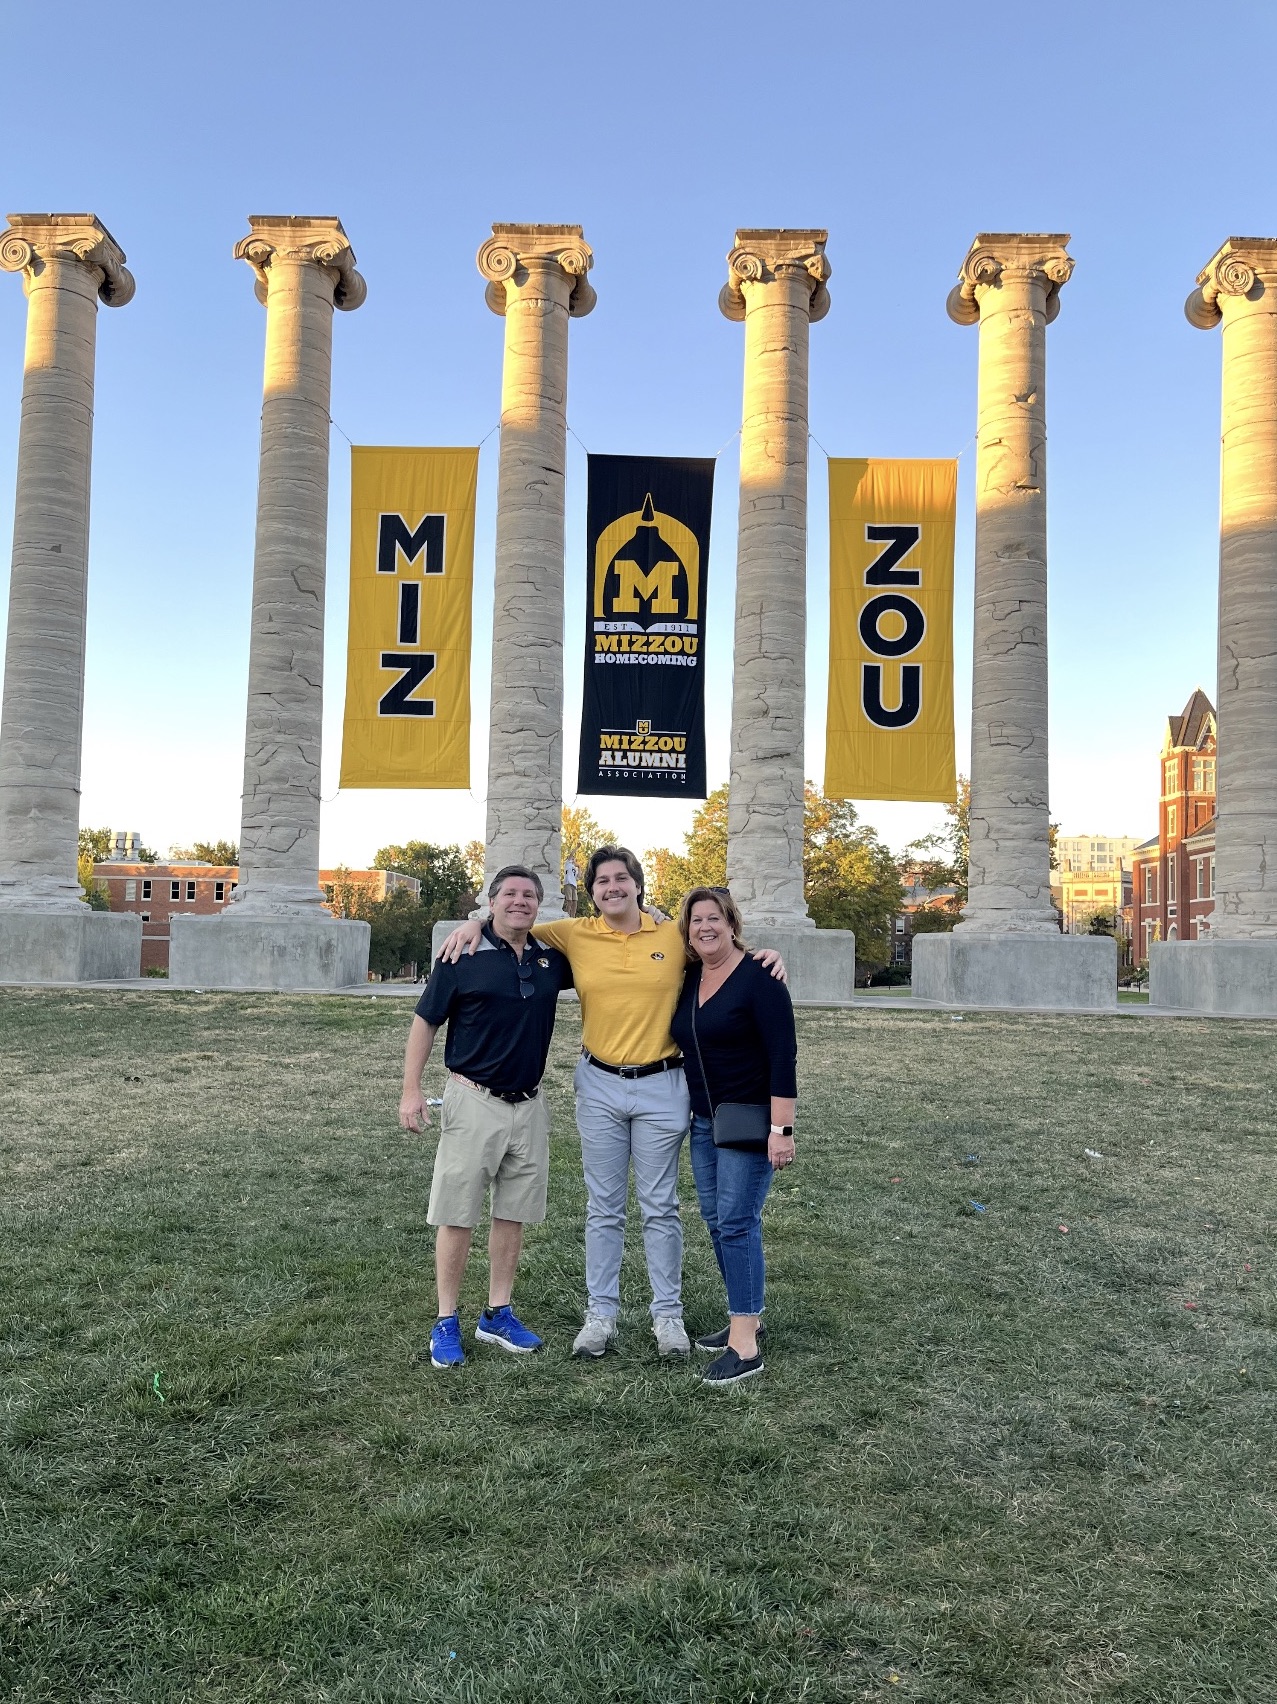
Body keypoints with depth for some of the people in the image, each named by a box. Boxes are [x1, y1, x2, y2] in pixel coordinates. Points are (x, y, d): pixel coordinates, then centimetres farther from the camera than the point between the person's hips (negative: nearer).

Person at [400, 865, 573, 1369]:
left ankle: (498, 1313, 24)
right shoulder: (463, 957, -8)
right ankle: (446, 1322, 13)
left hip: (528, 1105, 5)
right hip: (474, 1101, -4)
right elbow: (425, 1022, -3)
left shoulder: (551, 960, 4)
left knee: (513, 1213, 11)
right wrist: (411, 1091, -7)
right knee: (456, 1215, 1)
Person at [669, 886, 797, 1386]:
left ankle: (745, 1346, -3)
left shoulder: (758, 978, -14)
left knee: (737, 1222, -9)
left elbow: (783, 1056, -17)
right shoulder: (688, 979, 6)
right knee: (716, 1220, 12)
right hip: (704, 1120, 7)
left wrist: (781, 1129, -21)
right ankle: (745, 1319, 27)